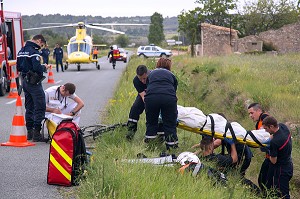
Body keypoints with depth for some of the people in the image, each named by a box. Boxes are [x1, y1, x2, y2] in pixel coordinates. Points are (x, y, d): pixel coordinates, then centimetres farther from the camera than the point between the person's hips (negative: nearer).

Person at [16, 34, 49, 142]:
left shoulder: (21, 50, 13)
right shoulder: (33, 51, -16)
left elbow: (18, 67, 17)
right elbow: (37, 68, -24)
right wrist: (45, 67, -6)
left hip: (24, 80, 9)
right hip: (34, 82, -9)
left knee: (29, 107, 14)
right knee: (40, 107, -5)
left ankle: (29, 132, 18)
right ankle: (36, 133, -8)